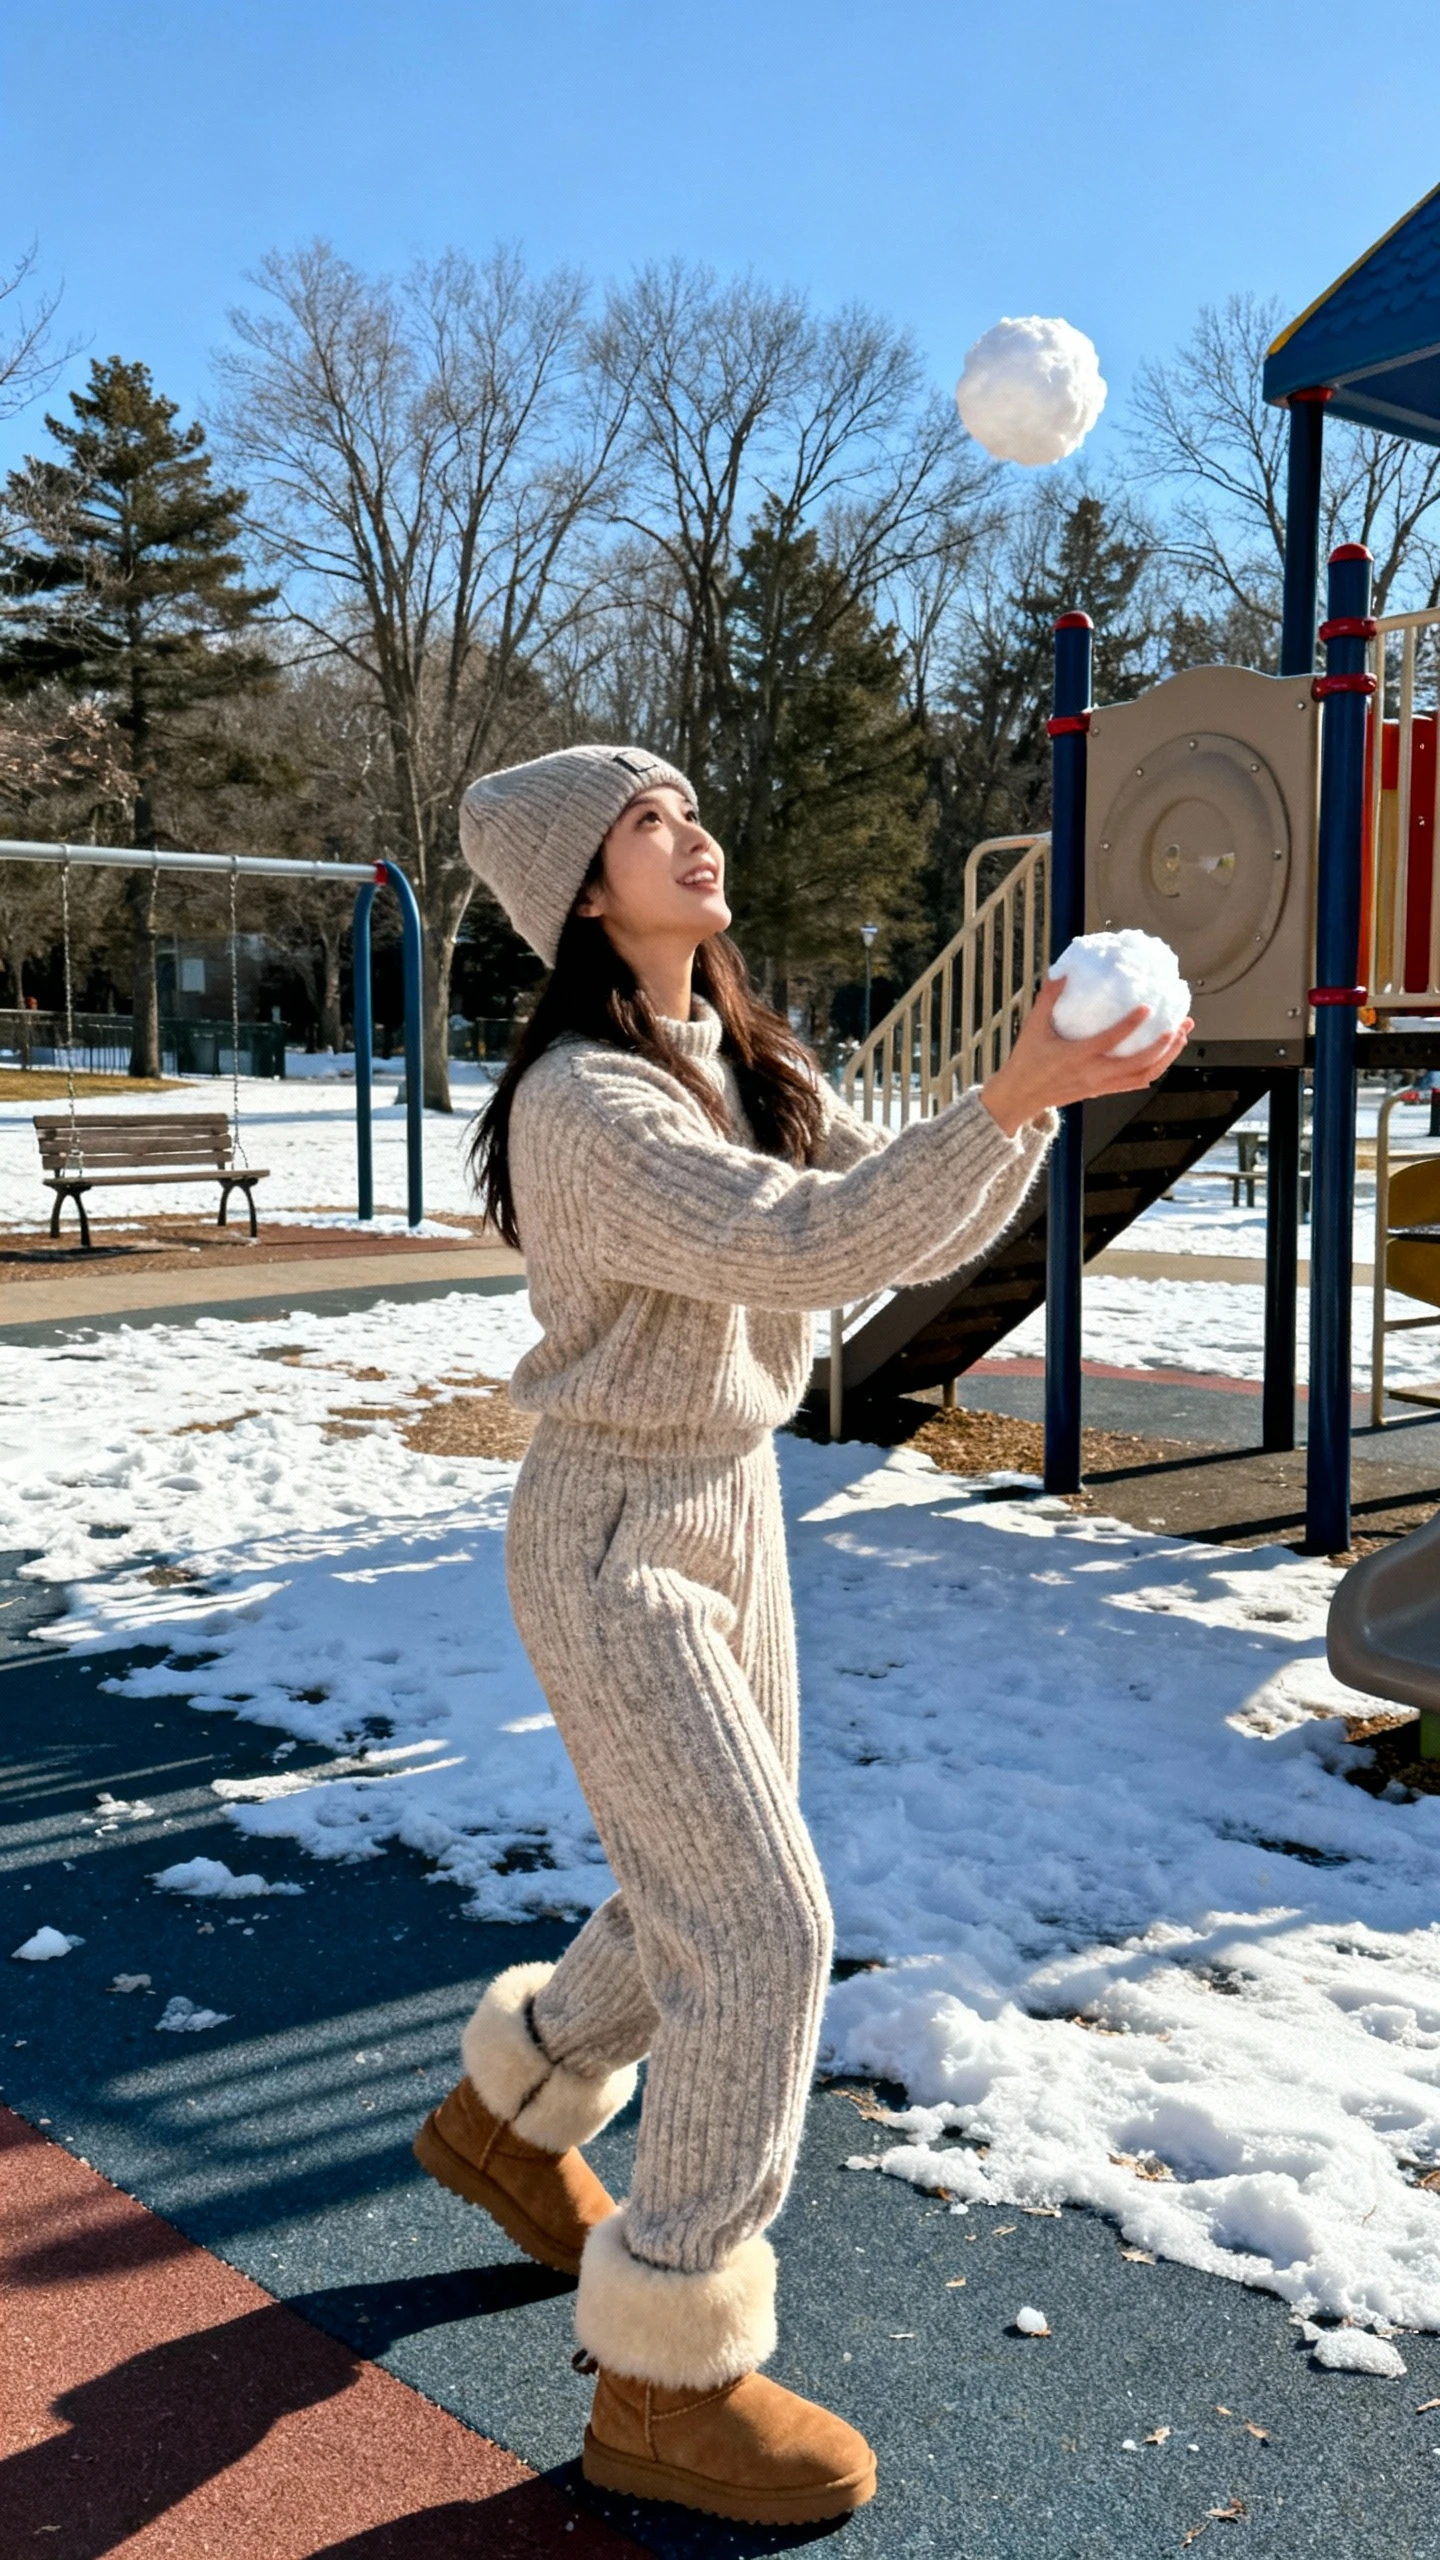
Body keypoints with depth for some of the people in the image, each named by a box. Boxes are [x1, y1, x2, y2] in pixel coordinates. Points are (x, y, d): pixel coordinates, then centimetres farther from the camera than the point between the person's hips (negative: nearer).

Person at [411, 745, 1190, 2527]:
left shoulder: (751, 1064, 6)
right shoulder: (579, 1104, -20)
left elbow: (915, 1239, 2)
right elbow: (799, 1248, -32)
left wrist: (1040, 1098, -12)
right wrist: (1006, 1103, -38)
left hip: (734, 1511, 9)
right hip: (615, 1545, -9)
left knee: (711, 1899, 19)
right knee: (762, 1932, -8)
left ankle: (504, 2120, 45)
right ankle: (667, 2382, 9)